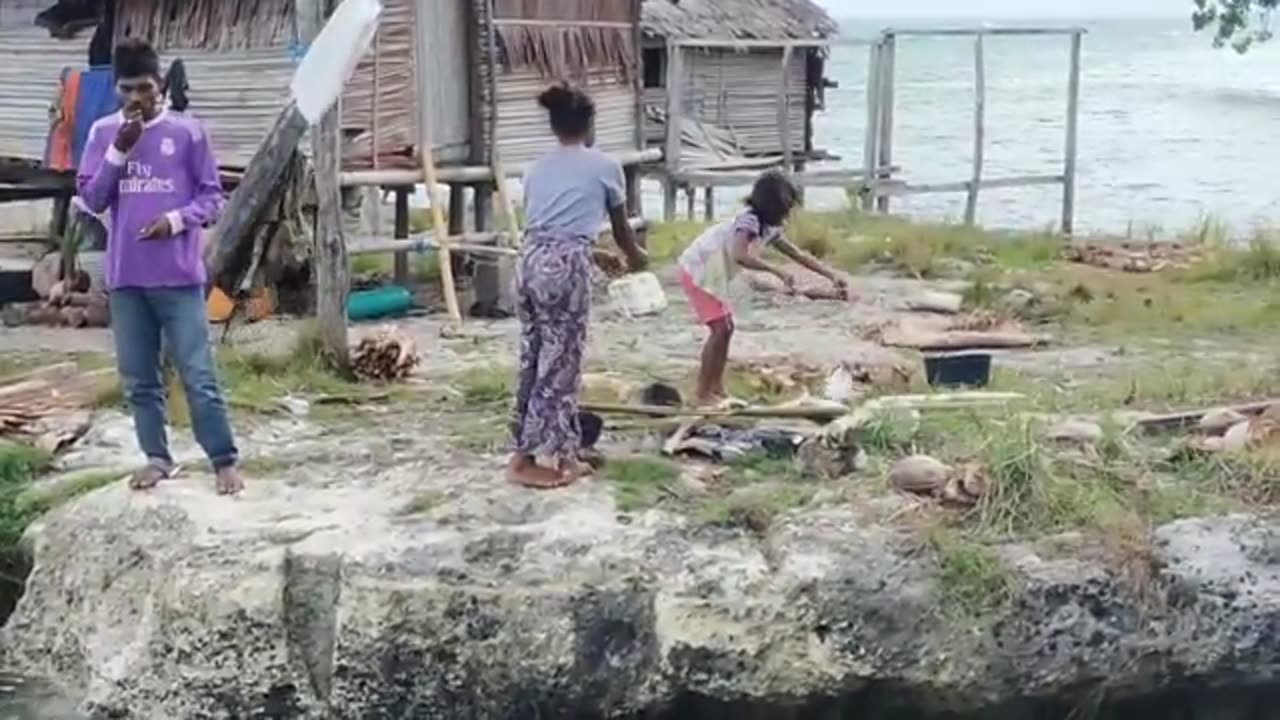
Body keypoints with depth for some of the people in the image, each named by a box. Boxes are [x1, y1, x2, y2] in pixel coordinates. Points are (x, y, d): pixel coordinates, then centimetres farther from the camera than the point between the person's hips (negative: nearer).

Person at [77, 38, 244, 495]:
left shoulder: (188, 132, -1)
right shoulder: (103, 133, 7)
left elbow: (212, 195, 2)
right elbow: (91, 199, 2)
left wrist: (177, 219, -17)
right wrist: (119, 150, -10)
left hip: (179, 276, -3)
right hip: (125, 278, 3)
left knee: (198, 376, -4)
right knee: (139, 378, 9)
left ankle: (224, 462, 2)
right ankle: (157, 457, 21)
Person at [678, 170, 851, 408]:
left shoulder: (769, 229, 6)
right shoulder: (749, 221, -23)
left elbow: (799, 255, 10)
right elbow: (740, 256, -41)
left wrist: (832, 276, 5)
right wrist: (778, 272, -44)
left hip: (710, 274, 10)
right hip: (697, 270, -10)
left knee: (726, 328, 10)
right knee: (720, 329, -12)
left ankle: (717, 391, 15)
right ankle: (704, 395, -7)